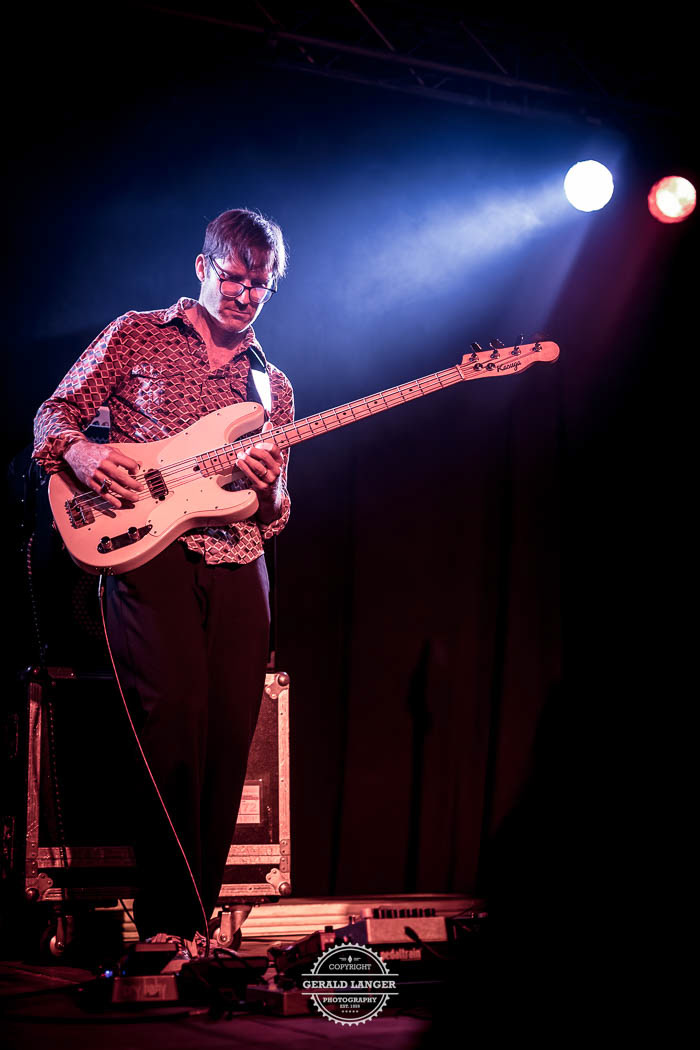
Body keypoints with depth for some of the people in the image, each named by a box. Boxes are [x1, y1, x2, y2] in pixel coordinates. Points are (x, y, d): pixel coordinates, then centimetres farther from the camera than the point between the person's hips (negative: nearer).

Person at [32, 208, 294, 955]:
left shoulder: (272, 385, 22)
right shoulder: (136, 336, 12)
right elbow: (55, 413, 9)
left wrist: (268, 488, -3)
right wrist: (78, 452, -13)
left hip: (237, 565, 4)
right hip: (147, 551, -4)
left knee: (229, 739, -3)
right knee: (175, 718, -19)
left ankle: (196, 919, 7)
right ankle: (165, 923, -14)